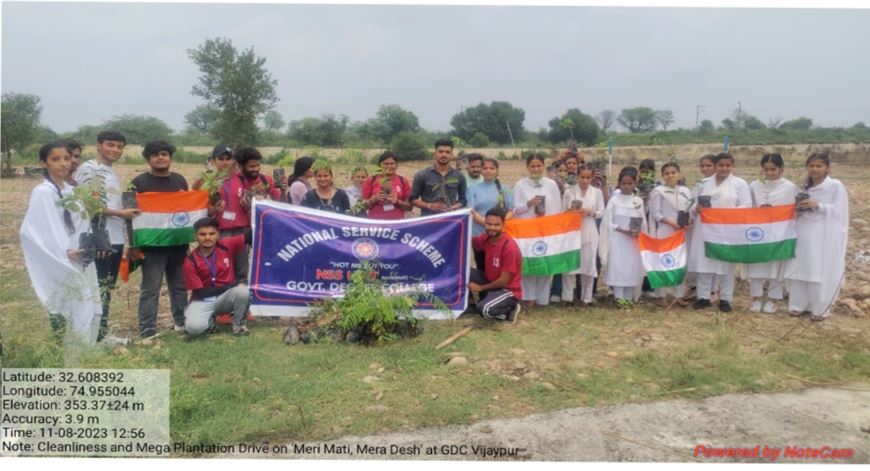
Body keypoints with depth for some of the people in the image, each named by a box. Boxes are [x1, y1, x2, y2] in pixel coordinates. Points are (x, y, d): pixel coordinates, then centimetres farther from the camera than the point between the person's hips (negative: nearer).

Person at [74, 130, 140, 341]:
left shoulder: (111, 172, 20)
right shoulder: (88, 169, -7)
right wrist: (120, 213, -13)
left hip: (116, 239, 9)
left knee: (107, 289, 13)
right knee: (98, 290, -6)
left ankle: (103, 335, 21)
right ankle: (96, 338, -1)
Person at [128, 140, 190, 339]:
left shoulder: (180, 180, 12)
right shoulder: (139, 182, -2)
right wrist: (134, 245, -11)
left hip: (179, 243, 5)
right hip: (152, 245, -4)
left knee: (180, 285, 13)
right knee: (150, 289, -2)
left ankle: (182, 322, 24)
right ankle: (148, 331, 3)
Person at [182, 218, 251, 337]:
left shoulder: (226, 245, -8)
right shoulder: (190, 261, -14)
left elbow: (249, 235, -13)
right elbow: (200, 292, -13)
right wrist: (228, 286, -16)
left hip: (226, 297, 2)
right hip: (203, 301, -1)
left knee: (243, 292, -33)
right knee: (193, 327, -31)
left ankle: (238, 324, -3)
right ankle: (209, 320, 9)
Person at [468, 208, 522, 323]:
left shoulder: (510, 247, -27)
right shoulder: (486, 238, -8)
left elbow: (504, 281, -22)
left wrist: (481, 288, -12)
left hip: (508, 290, -7)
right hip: (491, 282, 7)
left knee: (486, 310, -33)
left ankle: (509, 309, 1)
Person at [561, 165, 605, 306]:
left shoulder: (597, 192, 5)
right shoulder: (569, 191, 3)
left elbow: (602, 212, 4)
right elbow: (562, 212, 5)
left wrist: (590, 212, -14)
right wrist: (570, 211, -16)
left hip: (589, 232, 1)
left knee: (588, 263, 4)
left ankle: (586, 297, 15)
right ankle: (567, 297, 6)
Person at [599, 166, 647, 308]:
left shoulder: (638, 201, 7)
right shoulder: (614, 200, -2)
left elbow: (643, 222, 8)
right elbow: (608, 222, -5)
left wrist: (638, 232, -13)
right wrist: (624, 230, -16)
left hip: (634, 240, 3)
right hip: (617, 239, -3)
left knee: (633, 268, 3)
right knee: (617, 267, -6)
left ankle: (629, 297, 12)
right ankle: (619, 297, 0)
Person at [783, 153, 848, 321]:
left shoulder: (836, 186, -4)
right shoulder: (805, 187, 12)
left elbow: (839, 212, -9)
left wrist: (818, 206, -19)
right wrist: (799, 208, -2)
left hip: (825, 238, -5)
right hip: (804, 235, 5)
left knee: (822, 273, -3)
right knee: (800, 270, 6)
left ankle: (821, 308, 8)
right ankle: (800, 304, 17)